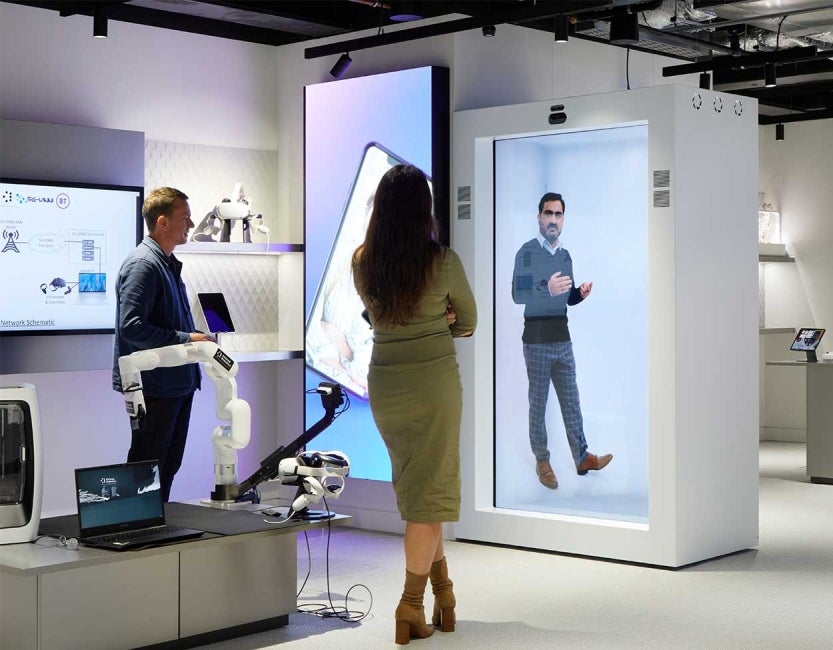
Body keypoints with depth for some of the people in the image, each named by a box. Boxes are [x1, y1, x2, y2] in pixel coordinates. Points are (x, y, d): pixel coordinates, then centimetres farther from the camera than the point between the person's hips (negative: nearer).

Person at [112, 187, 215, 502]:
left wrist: (198, 337, 9)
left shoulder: (169, 263, 15)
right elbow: (131, 327, -26)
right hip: (155, 385, -10)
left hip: (178, 382, 10)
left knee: (169, 464, 17)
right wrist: (186, 340, -22)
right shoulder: (142, 265, -17)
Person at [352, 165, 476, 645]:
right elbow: (468, 322, 3)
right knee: (430, 488, 3)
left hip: (384, 384, 4)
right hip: (435, 380, -4)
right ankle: (412, 606, 1)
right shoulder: (444, 262, -13)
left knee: (412, 484, 17)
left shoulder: (361, 262, -4)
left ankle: (441, 586, 21)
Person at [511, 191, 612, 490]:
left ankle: (582, 458, 18)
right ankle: (542, 462, 14)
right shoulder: (527, 252, -9)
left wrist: (581, 293, -2)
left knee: (571, 401, 11)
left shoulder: (565, 256, 11)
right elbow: (517, 295, -18)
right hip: (537, 339, -6)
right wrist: (547, 289, -34)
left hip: (563, 338, 6)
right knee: (538, 403, 4)